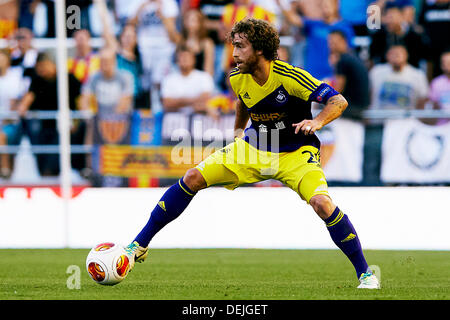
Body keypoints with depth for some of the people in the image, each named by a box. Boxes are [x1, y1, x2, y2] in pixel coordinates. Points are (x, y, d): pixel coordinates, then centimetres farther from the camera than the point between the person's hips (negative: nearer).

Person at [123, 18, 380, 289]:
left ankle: (365, 273, -13)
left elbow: (339, 101, -24)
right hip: (254, 149, 5)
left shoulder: (289, 77, -24)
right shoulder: (238, 79, -7)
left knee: (322, 202, -31)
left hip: (296, 154, -5)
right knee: (193, 178, -10)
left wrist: (316, 122, -42)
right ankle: (139, 246, 1)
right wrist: (238, 134, 22)